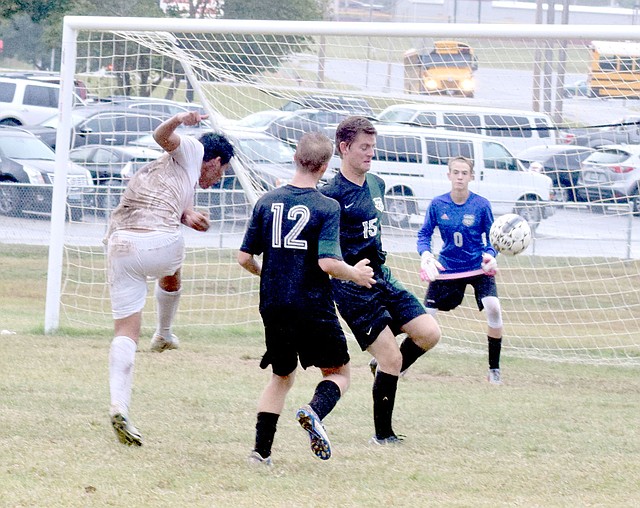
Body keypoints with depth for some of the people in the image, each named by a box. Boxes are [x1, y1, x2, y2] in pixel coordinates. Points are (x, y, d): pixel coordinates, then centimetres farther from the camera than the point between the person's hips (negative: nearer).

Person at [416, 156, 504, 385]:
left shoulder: (481, 205, -11)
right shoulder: (437, 204, -8)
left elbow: (491, 237, -2)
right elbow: (424, 234, 1)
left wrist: (490, 255, -22)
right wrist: (425, 254, -19)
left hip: (478, 268, -1)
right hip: (447, 268, 1)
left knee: (493, 308, -22)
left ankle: (494, 369, -7)